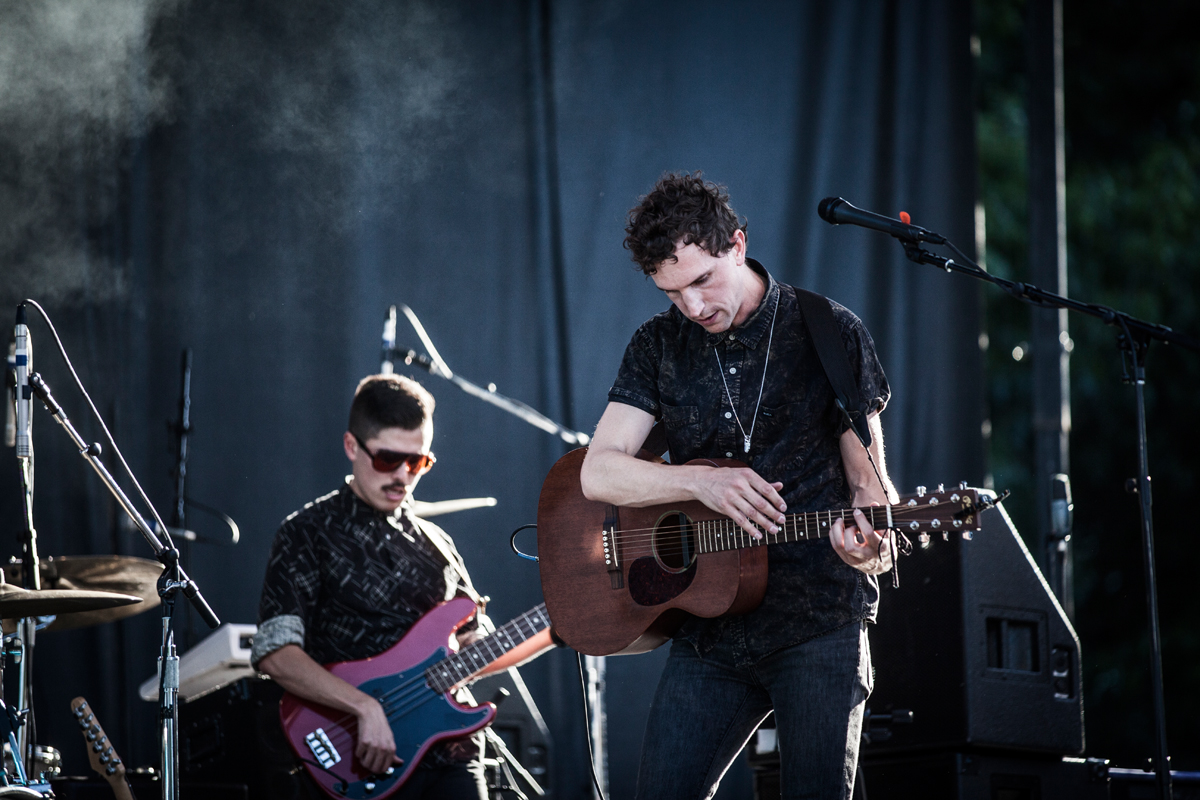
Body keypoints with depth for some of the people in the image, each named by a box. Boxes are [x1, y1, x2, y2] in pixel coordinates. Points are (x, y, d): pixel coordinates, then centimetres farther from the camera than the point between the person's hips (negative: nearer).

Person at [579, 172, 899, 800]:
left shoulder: (830, 334, 0)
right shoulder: (659, 346, 7)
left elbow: (867, 475, 3)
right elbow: (597, 473, -2)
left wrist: (873, 542, -20)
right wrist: (701, 481, -19)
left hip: (820, 623, -3)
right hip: (710, 628, 3)